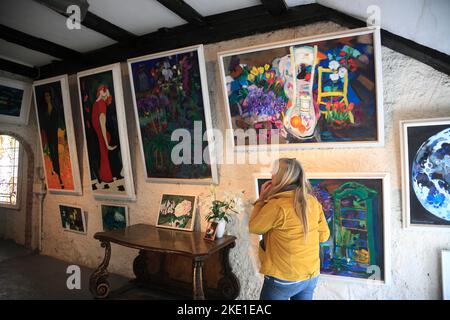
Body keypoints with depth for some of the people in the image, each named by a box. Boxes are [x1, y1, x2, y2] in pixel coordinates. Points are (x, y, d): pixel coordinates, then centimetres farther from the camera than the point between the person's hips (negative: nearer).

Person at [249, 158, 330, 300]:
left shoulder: (276, 205, -23)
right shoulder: (313, 201, -4)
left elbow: (254, 227, -7)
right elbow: (324, 235, 5)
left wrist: (261, 198, -3)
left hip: (283, 279, -5)